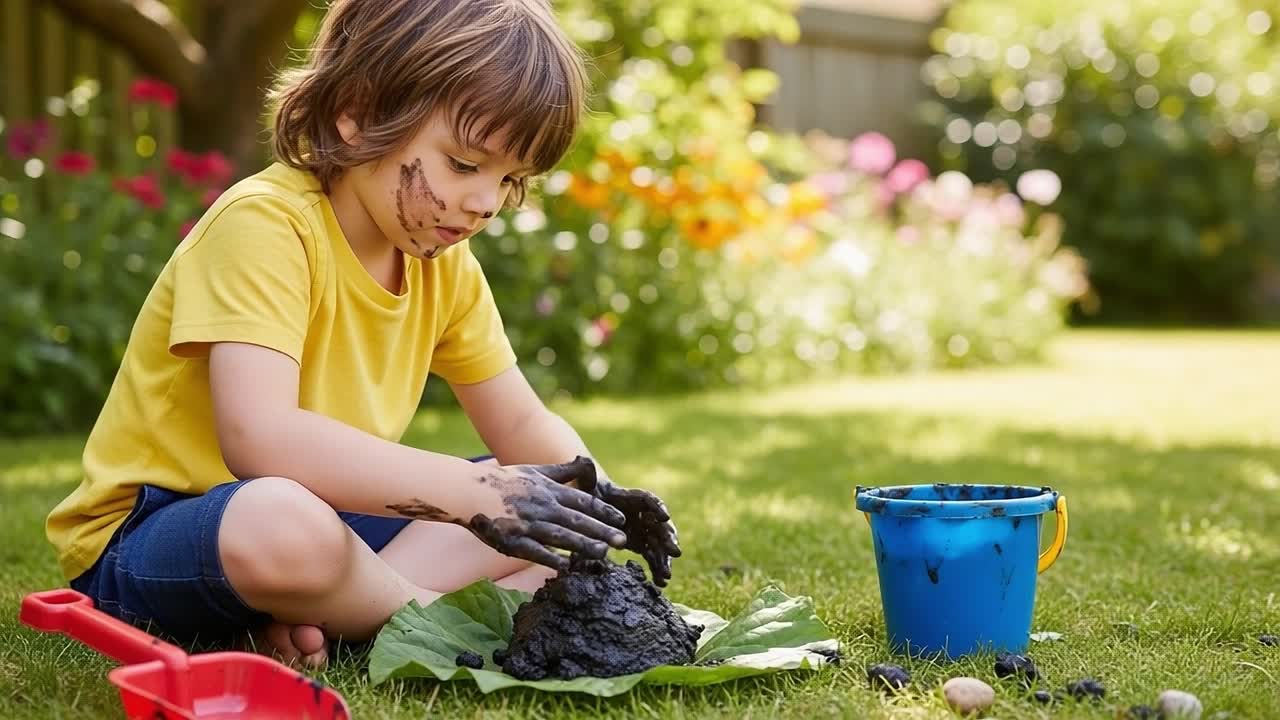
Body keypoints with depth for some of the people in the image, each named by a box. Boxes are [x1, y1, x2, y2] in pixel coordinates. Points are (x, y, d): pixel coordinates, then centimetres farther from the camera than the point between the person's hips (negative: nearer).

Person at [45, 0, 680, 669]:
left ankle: (326, 617, -17)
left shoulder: (443, 260, 3)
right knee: (281, 521, -41)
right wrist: (475, 491, -39)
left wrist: (598, 496, -14)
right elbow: (260, 437, -36)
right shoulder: (264, 224, -22)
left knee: (549, 516, 1)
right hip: (144, 542, -8)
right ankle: (432, 615, -11)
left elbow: (524, 424, 8)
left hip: (328, 518, 8)